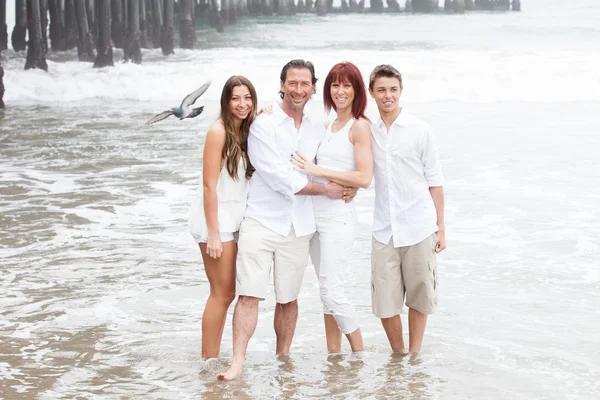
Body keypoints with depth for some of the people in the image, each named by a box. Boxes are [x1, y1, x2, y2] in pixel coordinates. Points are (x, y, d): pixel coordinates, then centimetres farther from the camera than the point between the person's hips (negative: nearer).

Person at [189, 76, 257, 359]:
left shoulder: (246, 132, 10)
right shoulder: (218, 132, -14)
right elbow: (209, 185, -17)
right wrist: (213, 234, -19)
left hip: (233, 219, 8)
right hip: (215, 218, -8)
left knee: (224, 293, 12)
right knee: (222, 293, -6)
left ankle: (211, 360, 20)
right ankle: (209, 362, 1)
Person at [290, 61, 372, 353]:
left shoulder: (359, 126, -8)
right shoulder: (328, 126, 15)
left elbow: (364, 178, -15)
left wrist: (317, 170, -16)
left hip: (339, 216, -8)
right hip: (316, 215, 8)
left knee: (331, 290, -11)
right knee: (326, 289, 10)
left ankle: (360, 355, 1)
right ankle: (333, 356, 16)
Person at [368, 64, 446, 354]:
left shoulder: (420, 131, 0)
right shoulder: (367, 132, 6)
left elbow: (435, 181, 3)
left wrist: (440, 227, 1)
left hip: (419, 228, -2)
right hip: (384, 230, 2)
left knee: (419, 297, 5)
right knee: (384, 302, 0)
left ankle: (414, 356, 19)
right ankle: (397, 355, 18)